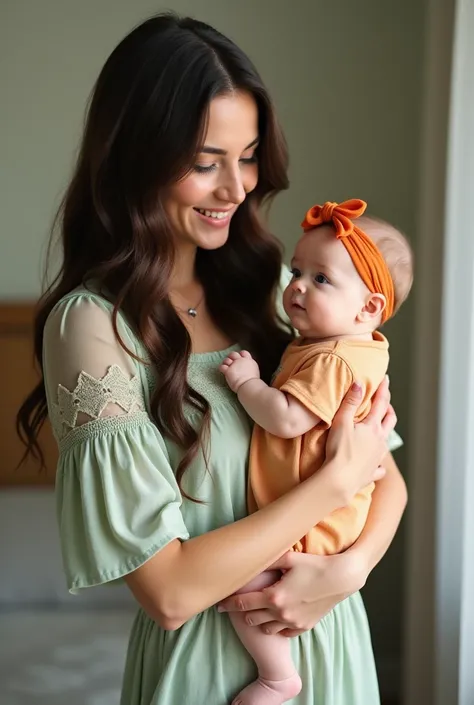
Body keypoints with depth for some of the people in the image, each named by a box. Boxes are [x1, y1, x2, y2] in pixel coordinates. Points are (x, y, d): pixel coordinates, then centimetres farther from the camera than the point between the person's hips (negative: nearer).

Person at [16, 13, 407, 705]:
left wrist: (353, 564, -17)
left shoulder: (272, 284, -3)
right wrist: (336, 479, -17)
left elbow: (385, 475, 2)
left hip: (331, 631, 5)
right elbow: (169, 591, -21)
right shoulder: (95, 323, -19)